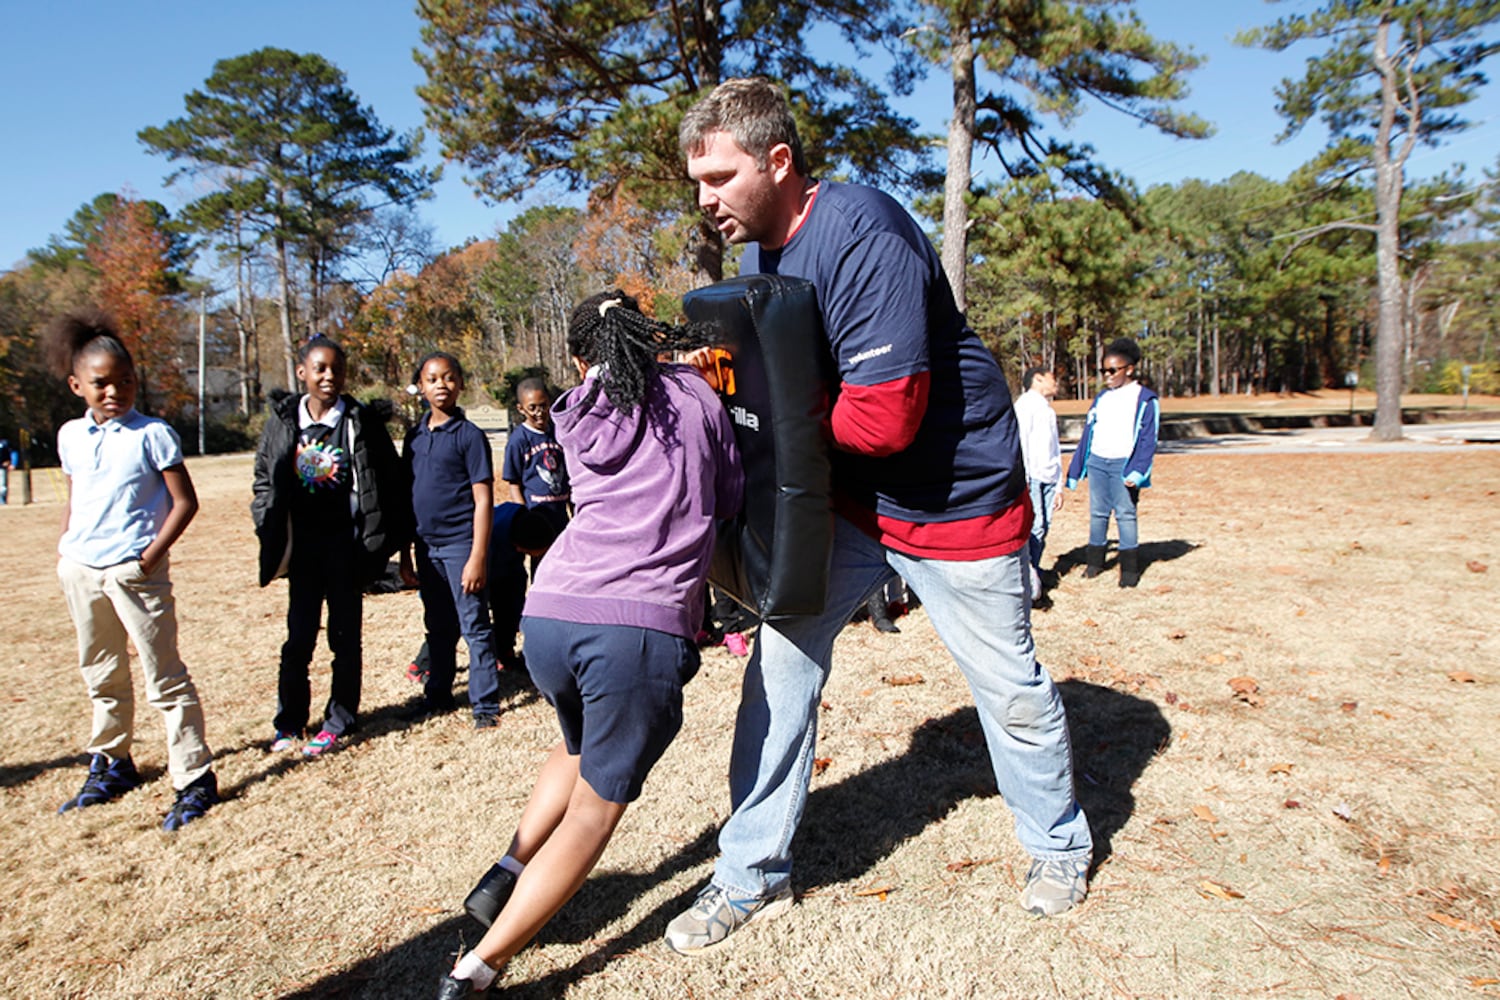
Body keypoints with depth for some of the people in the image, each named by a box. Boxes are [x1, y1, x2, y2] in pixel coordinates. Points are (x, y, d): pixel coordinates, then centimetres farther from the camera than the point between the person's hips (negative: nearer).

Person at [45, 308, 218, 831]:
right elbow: (73, 499, 18)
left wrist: (151, 556, -14)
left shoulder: (153, 434, -9)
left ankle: (195, 779, 4)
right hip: (81, 571, 6)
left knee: (164, 678, -3)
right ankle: (111, 765, 34)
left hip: (136, 572, -6)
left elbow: (184, 501, -9)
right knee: (101, 675, 18)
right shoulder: (70, 436, 8)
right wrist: (64, 550, 6)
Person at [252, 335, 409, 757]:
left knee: (345, 636, 6)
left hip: (345, 543, -2)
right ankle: (289, 721, 24)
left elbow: (388, 483, -3)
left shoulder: (361, 422, -4)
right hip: (303, 544, 2)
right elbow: (264, 481, 10)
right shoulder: (283, 420, 4)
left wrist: (381, 538, -7)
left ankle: (338, 722, 19)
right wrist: (273, 535, 1)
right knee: (299, 637, 8)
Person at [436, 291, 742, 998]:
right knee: (599, 799, 14)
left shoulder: (579, 417, 18)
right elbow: (732, 500, 18)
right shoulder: (697, 394, 12)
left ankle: (508, 874, 25)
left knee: (582, 748, 34)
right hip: (645, 627, -4)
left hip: (549, 614, 4)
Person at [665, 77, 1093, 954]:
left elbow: (884, 417, -32)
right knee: (781, 659, 0)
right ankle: (753, 876, 15)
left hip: (958, 499, -7)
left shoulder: (863, 234, -27)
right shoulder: (760, 252, 1)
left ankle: (1060, 845, 39)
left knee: (1009, 685, 10)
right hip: (848, 501, 7)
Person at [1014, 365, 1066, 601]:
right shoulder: (1027, 403, 2)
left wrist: (1058, 486, 20)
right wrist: (1022, 476, -18)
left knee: (1043, 528, 2)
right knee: (1034, 526, -17)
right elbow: (1020, 438, -9)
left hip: (1048, 478, 8)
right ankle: (1027, 575, -16)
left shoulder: (1049, 411, 28)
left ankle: (1033, 574, 5)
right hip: (1031, 477, -7)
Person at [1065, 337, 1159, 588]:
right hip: (1096, 463, 5)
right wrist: (1075, 470, 10)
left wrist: (1137, 473, -18)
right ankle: (1095, 562, 20)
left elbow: (1148, 440, -6)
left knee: (1125, 514, -3)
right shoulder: (1102, 397, 13)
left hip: (1122, 465, -5)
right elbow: (1088, 433, 14)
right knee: (1097, 513, 9)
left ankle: (1130, 568, 6)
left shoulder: (1146, 399, -2)